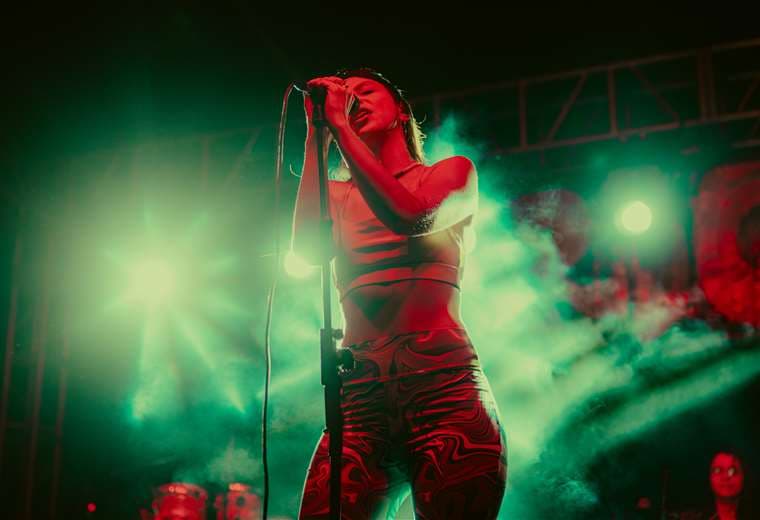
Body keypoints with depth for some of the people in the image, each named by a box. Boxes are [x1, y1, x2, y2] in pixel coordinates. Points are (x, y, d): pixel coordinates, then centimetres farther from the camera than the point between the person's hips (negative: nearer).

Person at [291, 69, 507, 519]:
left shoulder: (453, 171, 15)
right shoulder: (339, 195, 23)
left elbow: (410, 216, -8)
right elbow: (307, 246, 1)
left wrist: (339, 125, -3)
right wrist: (316, 137, 5)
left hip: (443, 380, -2)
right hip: (358, 393, 2)